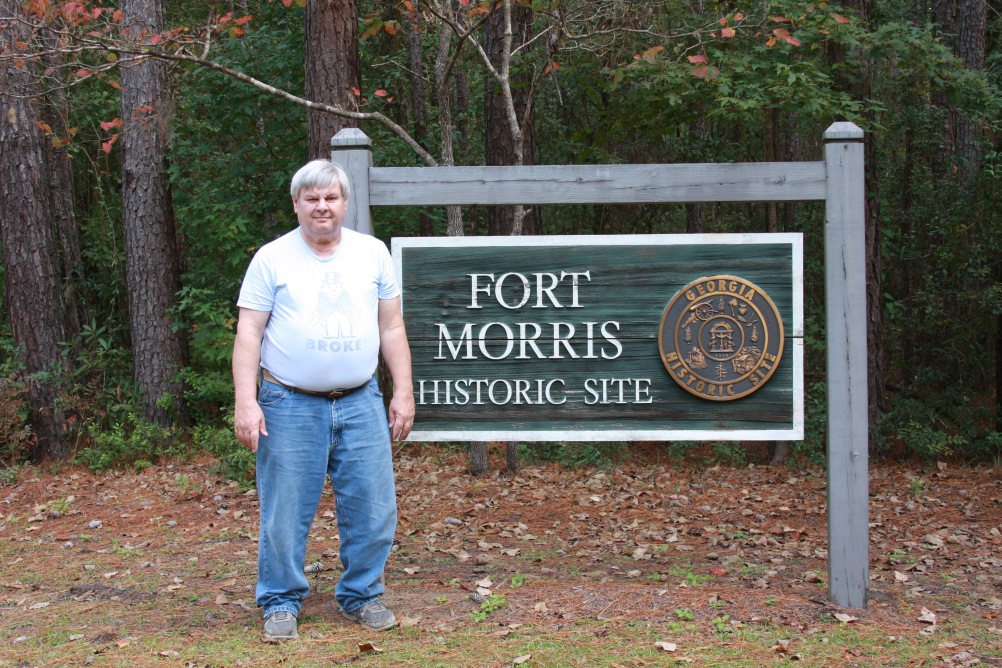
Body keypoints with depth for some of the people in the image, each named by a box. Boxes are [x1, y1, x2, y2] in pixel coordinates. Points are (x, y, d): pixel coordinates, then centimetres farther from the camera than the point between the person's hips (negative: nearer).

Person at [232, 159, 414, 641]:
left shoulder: (372, 253, 9)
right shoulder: (272, 258, 1)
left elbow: (391, 328, 11)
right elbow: (249, 335, -2)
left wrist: (403, 392, 5)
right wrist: (246, 402, -11)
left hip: (361, 404, 3)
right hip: (290, 406, -2)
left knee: (373, 509, 3)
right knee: (285, 513, 1)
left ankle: (361, 596, 21)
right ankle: (282, 602, 17)